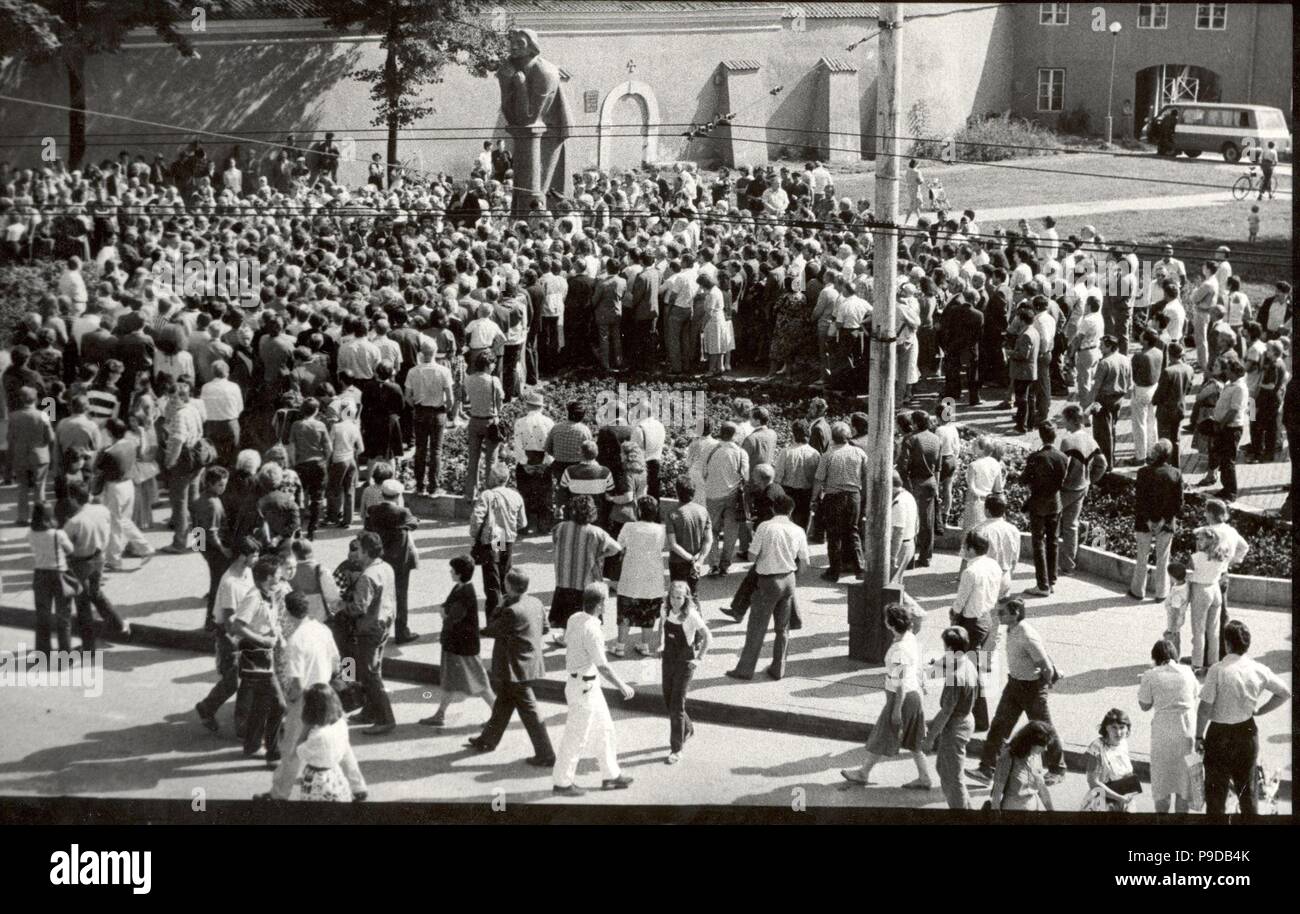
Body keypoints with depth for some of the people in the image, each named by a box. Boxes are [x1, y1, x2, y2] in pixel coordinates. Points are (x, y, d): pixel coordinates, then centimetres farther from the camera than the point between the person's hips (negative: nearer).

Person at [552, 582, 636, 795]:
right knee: (577, 737, 4)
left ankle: (610, 775, 29)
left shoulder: (574, 619, -1)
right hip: (585, 688, -9)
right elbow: (603, 666, -24)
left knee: (604, 728, 19)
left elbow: (567, 644, 13)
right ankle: (561, 782, 16)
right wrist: (622, 686, -12)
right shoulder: (591, 630, -27)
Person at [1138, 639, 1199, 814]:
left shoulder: (1151, 676, -8)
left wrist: (1142, 685, 11)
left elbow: (1145, 706, -2)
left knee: (1162, 781, 11)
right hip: (1187, 730, 3)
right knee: (1184, 778, 14)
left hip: (1163, 732, -2)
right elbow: (1195, 696, 14)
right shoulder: (1186, 672, 1)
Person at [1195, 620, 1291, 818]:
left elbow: (1205, 707, -19)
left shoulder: (1218, 670, -21)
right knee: (1247, 787, 21)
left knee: (1216, 789, 10)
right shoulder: (1259, 670, -7)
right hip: (1248, 733, 4)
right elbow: (1285, 693, 6)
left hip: (1220, 733, -4)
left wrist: (1199, 736, -8)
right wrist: (1259, 710, 10)